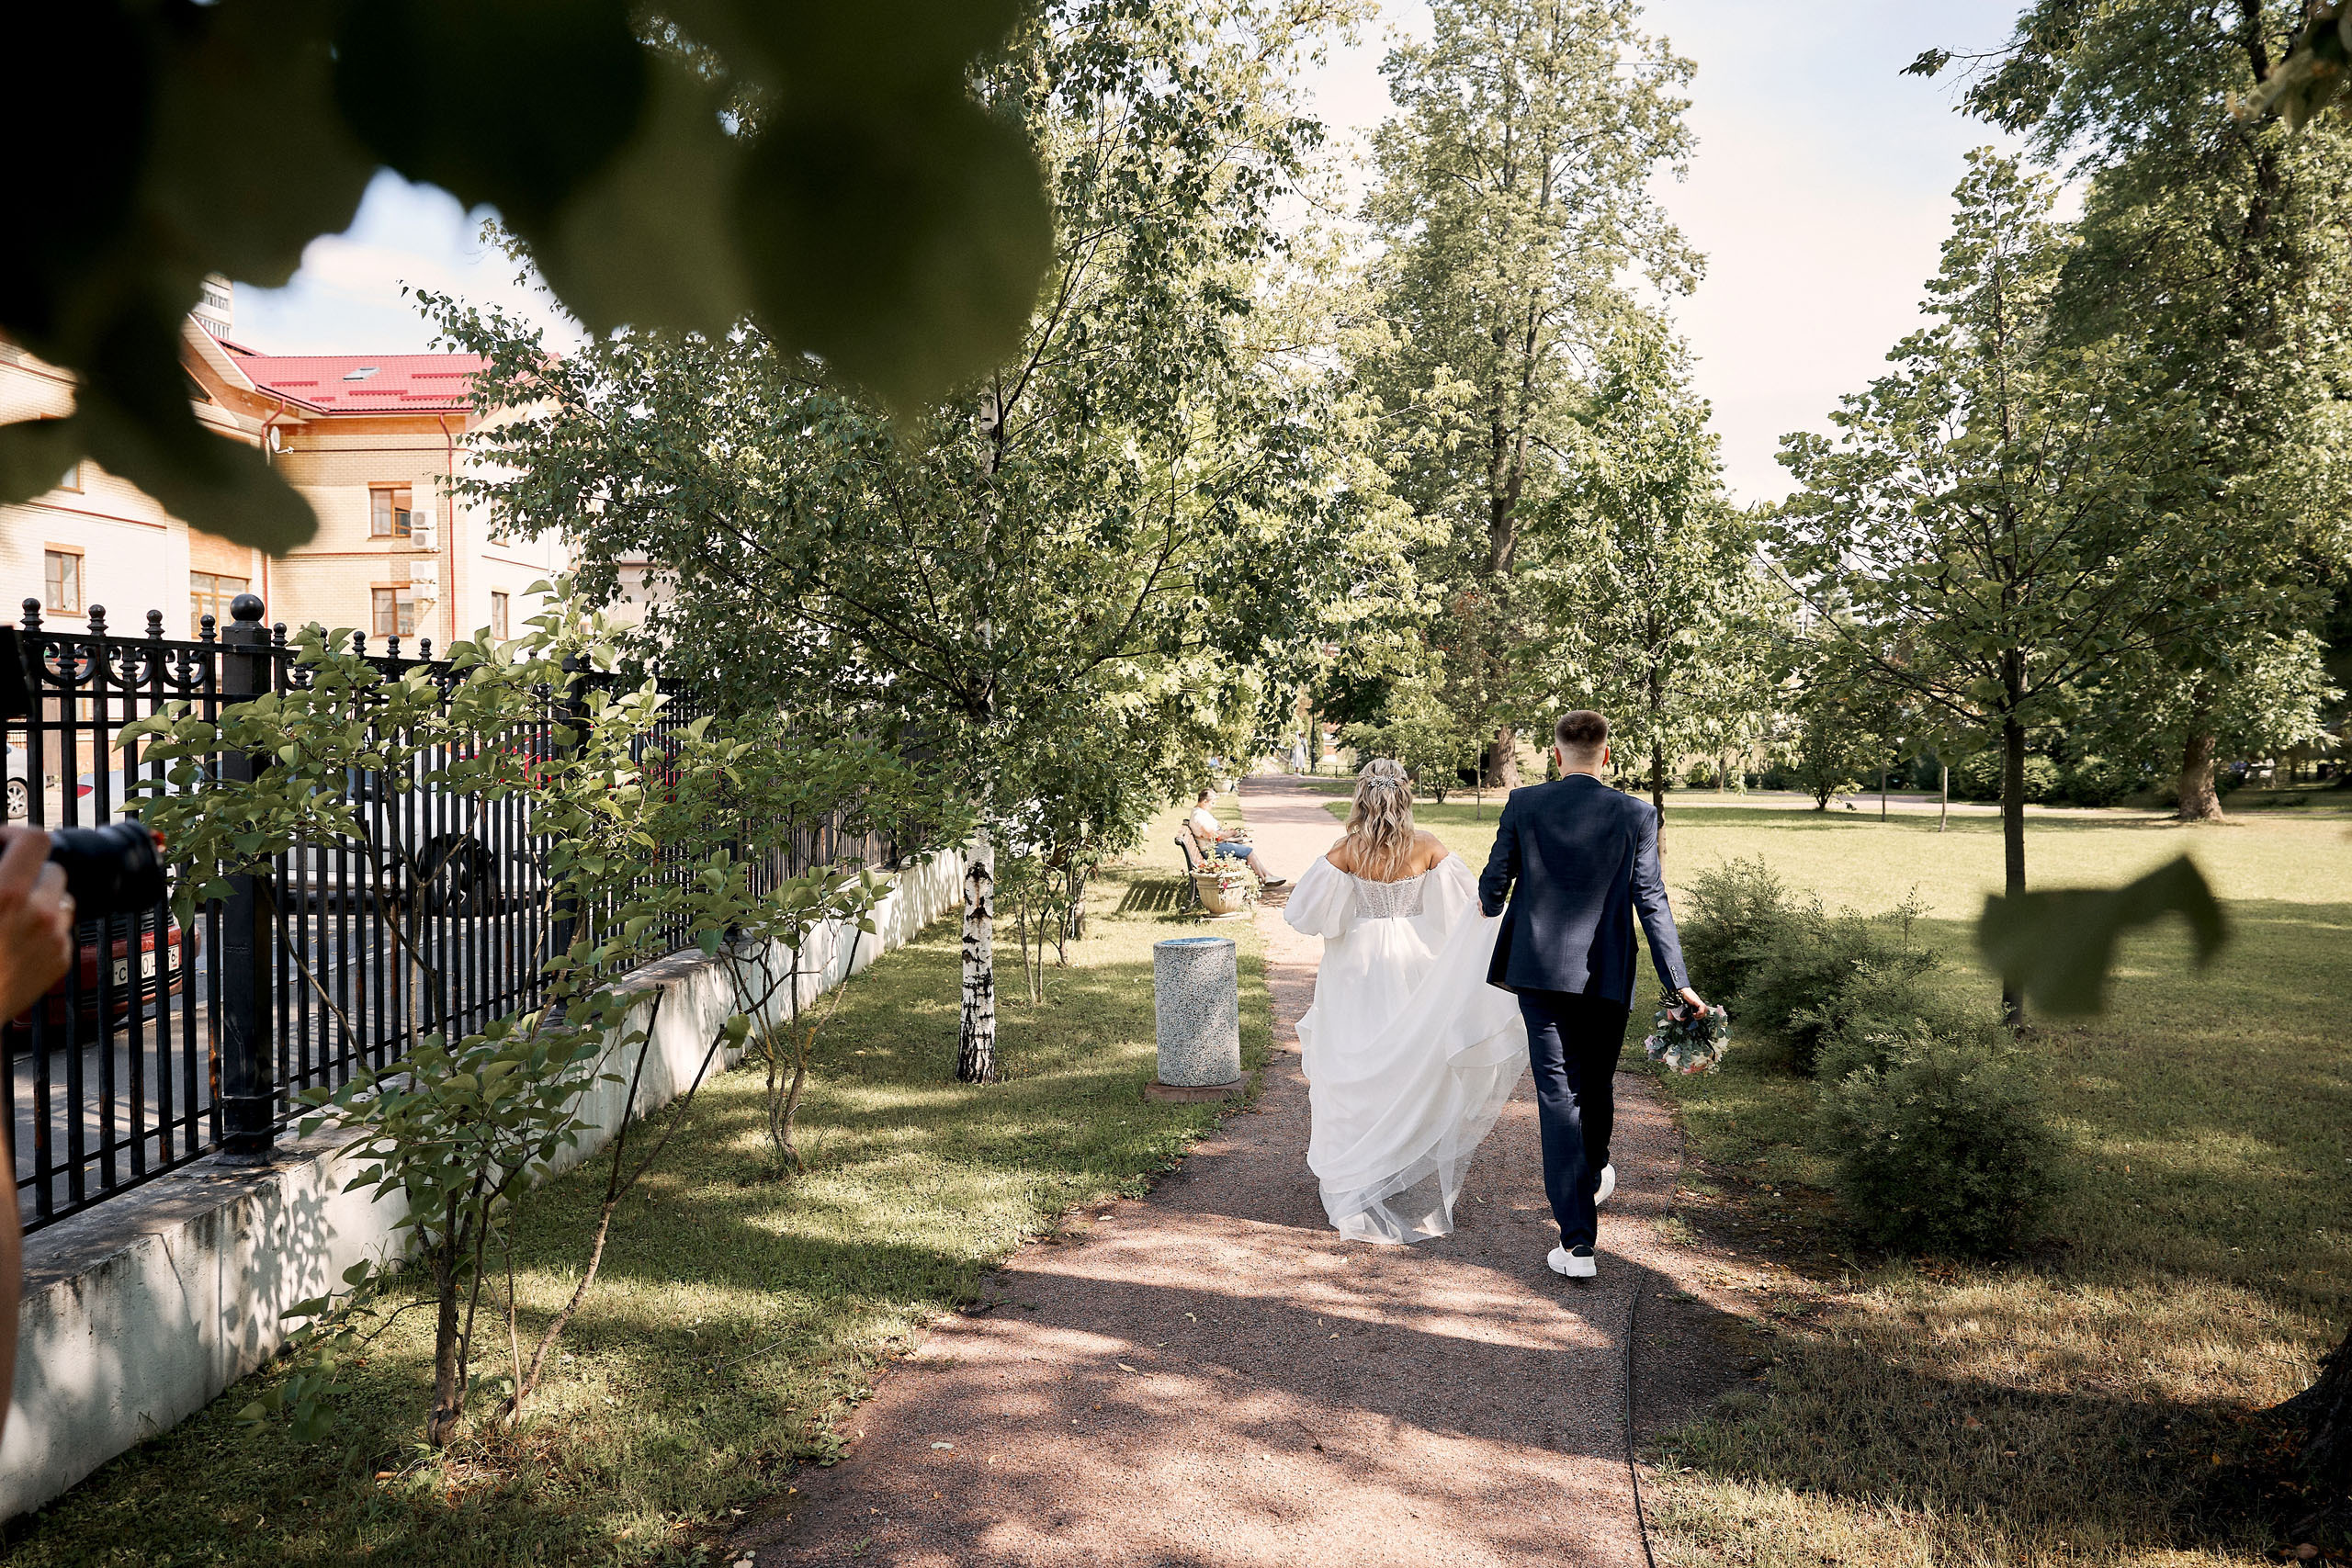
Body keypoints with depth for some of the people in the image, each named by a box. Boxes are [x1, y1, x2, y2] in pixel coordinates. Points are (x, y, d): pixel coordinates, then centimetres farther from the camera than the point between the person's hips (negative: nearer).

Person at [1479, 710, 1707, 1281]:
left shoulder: (1523, 805, -4)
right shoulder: (1636, 815, -5)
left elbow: (1492, 885, 2)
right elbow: (1652, 902, -7)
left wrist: (1489, 903, 26)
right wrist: (1678, 982, -5)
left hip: (1539, 970, -1)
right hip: (1606, 975, 1)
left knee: (1558, 1094, 0)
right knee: (1597, 1086, 21)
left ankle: (1578, 1240, -5)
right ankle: (1593, 1178, 48)